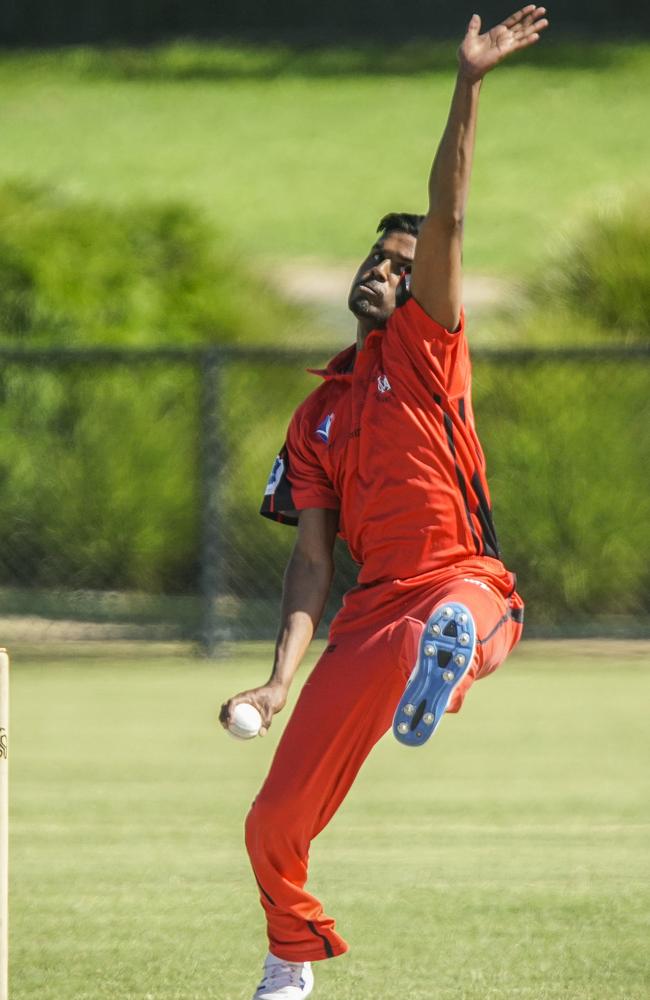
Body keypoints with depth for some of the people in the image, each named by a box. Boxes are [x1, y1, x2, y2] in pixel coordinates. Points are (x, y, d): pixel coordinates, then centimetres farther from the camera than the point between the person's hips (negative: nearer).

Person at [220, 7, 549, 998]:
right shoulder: (319, 415, 19)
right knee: (275, 824, 3)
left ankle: (443, 659, -76)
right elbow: (312, 557, 13)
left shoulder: (425, 345, 6)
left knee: (445, 617, -44)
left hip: (466, 581, -4)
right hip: (372, 611, 4)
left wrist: (468, 88, -20)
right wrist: (282, 677, -1)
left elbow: (446, 220, -8)